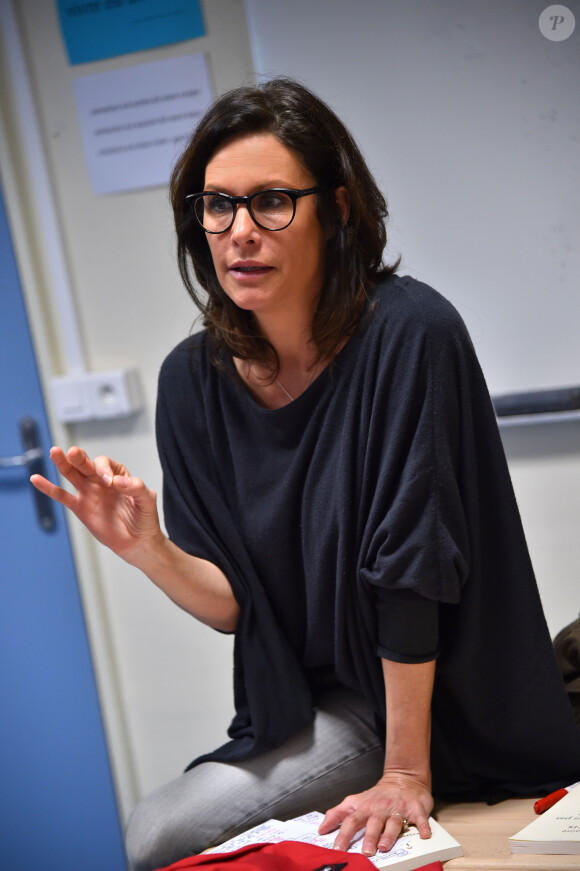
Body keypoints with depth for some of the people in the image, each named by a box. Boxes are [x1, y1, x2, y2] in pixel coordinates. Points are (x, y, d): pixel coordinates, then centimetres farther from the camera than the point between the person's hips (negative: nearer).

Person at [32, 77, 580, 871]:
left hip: (439, 710, -6)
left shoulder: (409, 334, -21)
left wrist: (407, 775, -19)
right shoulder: (192, 378, -4)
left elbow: (412, 567, -21)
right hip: (303, 709, 6)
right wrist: (149, 550, -21)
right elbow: (234, 605, -2)